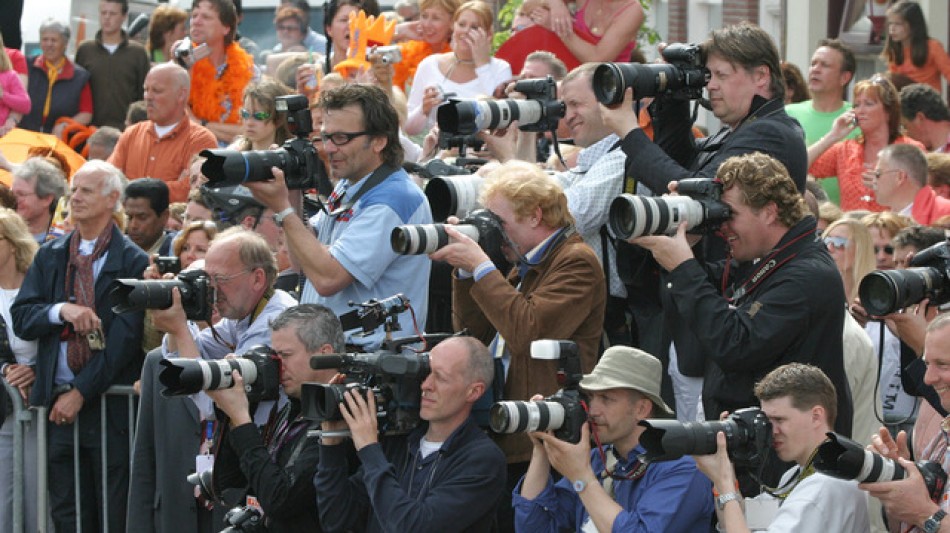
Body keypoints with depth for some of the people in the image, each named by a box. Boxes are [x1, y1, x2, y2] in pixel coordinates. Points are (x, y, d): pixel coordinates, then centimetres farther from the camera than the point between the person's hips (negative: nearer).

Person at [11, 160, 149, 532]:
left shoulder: (133, 261, -3)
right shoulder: (50, 256, 13)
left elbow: (124, 338, -10)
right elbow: (21, 318, 6)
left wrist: (81, 393, -12)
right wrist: (61, 310, -14)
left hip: (110, 404, -5)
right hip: (58, 403, 5)